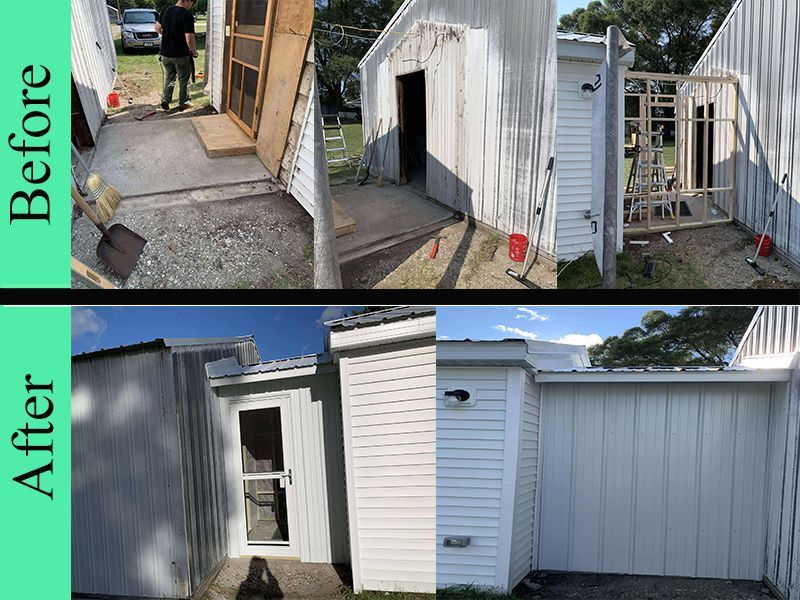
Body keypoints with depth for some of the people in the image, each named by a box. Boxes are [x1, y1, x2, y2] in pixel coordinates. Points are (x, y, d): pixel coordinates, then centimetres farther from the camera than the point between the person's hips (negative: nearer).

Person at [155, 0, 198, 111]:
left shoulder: (166, 11, 1)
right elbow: (189, 40, -23)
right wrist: (194, 52, -6)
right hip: (181, 55, -5)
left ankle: (165, 100, 15)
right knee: (183, 80, 13)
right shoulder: (187, 16, -20)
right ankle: (182, 103, 22)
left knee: (169, 77, 21)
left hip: (165, 54, 5)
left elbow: (157, 28, 14)